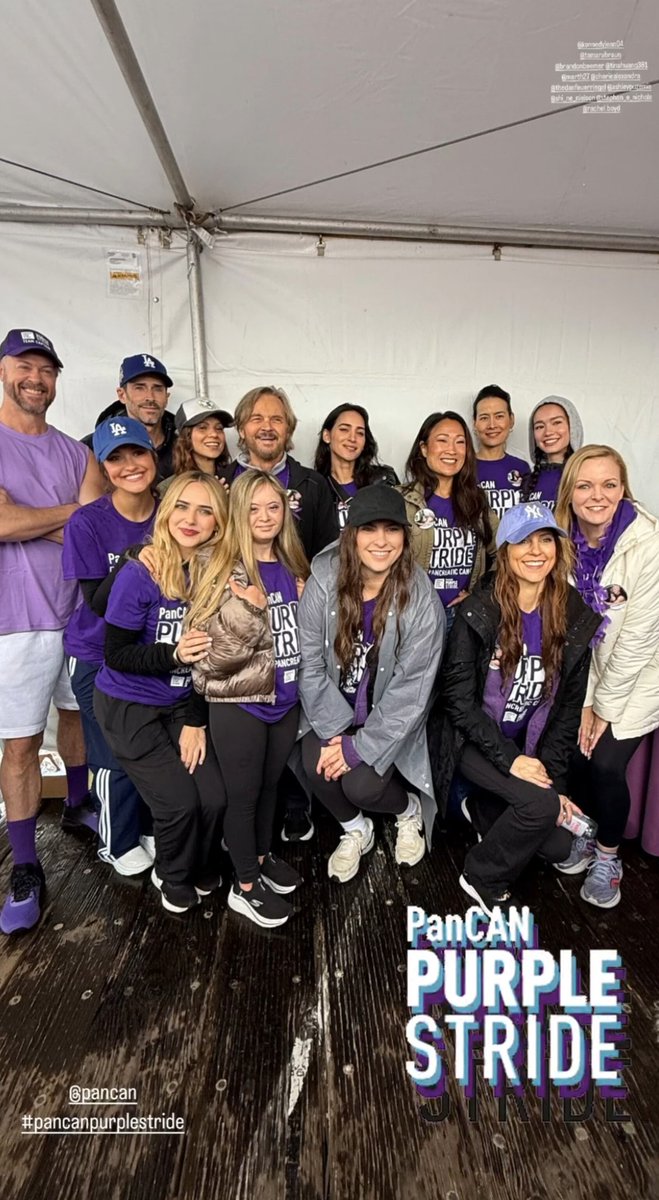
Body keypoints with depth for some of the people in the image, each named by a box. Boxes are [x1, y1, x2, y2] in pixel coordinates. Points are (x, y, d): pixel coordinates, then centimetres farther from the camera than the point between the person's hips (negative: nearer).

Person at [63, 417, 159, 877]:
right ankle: (119, 844, 33)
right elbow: (99, 602, -19)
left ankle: (150, 829, 39)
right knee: (116, 757, 7)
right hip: (100, 659, -3)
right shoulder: (87, 523, -18)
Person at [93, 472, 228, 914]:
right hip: (128, 706, -3)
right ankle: (172, 876, 27)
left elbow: (209, 656, -4)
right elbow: (116, 654, -16)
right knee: (180, 802, -8)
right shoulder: (139, 574, -21)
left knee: (215, 797, -4)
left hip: (183, 704, 4)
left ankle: (204, 872, 30)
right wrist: (173, 654, -32)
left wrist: (195, 720, -6)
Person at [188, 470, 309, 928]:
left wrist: (307, 604, -2)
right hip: (239, 705, -5)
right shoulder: (227, 572, -15)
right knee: (244, 794, 10)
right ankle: (245, 886, 30)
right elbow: (217, 654, -19)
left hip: (286, 700, 6)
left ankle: (263, 858, 45)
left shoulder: (293, 566, 4)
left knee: (270, 785, 22)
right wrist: (249, 609, -30)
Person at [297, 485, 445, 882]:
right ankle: (356, 830, 15)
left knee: (361, 786, -19)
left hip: (389, 719, -2)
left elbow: (411, 690, -17)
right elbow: (311, 663, -10)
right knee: (315, 767, -20)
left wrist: (360, 746, -19)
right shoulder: (325, 581, -15)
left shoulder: (422, 601, -20)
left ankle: (409, 809, 20)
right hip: (334, 711, 3)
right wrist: (334, 731, -16)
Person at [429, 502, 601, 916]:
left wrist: (553, 776, -4)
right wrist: (508, 759, -21)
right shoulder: (478, 612, -17)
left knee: (559, 846, -2)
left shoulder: (576, 618, -4)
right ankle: (483, 879, 3)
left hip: (529, 747, 5)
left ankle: (484, 807, 25)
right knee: (541, 806, -24)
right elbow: (458, 698, -15)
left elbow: (569, 706, 1)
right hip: (474, 741, -5)